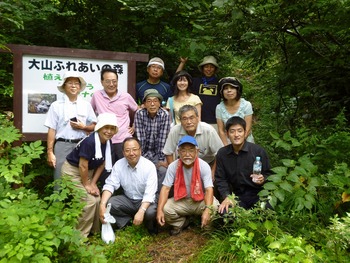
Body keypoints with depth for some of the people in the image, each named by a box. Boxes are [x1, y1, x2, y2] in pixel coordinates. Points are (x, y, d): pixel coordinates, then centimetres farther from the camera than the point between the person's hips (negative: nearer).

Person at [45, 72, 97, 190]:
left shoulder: (86, 105, 9)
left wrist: (83, 127, -8)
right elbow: (52, 130, 0)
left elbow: (94, 126, 12)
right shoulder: (56, 105, 2)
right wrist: (50, 152, -5)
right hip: (62, 146, -2)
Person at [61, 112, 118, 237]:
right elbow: (83, 165, -26)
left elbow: (101, 164, 2)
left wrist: (93, 183, -2)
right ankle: (80, 235, 3)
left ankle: (94, 230, 22)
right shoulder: (89, 142, -30)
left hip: (87, 172, 8)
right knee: (90, 201, -13)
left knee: (97, 200, 3)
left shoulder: (108, 142, -6)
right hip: (72, 171, -8)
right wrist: (86, 185, -14)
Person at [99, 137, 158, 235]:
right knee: (108, 203, -21)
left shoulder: (149, 166, -21)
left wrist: (141, 212, -41)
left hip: (145, 201, -3)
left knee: (150, 212, -34)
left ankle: (150, 227, 3)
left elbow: (149, 193, -27)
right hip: (127, 199, 3)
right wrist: (102, 205, -28)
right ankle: (126, 220, 4)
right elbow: (110, 185, -12)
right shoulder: (119, 164, -9)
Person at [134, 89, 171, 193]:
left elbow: (163, 138, -16)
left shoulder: (165, 114, -14)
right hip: (144, 151, 0)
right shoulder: (139, 114, -14)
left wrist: (161, 159, -16)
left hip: (158, 151, 0)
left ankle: (159, 194, 3)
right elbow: (140, 137, -17)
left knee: (163, 170, -19)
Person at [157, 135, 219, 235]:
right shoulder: (173, 166, -15)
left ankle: (206, 227, 6)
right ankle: (181, 223, 10)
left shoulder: (204, 166, -19)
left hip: (201, 200, -1)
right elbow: (165, 188, -15)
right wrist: (159, 210, -28)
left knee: (215, 208, -31)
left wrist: (207, 210, -41)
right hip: (181, 201, 2)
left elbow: (209, 190, -24)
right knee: (165, 209, -24)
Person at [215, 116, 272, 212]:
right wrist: (226, 196, -10)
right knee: (224, 212, -25)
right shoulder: (222, 153, 1)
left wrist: (263, 179, -20)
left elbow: (268, 173, 3)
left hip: (257, 194, -2)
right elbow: (220, 179, 4)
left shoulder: (258, 150, -7)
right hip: (237, 195, 2)